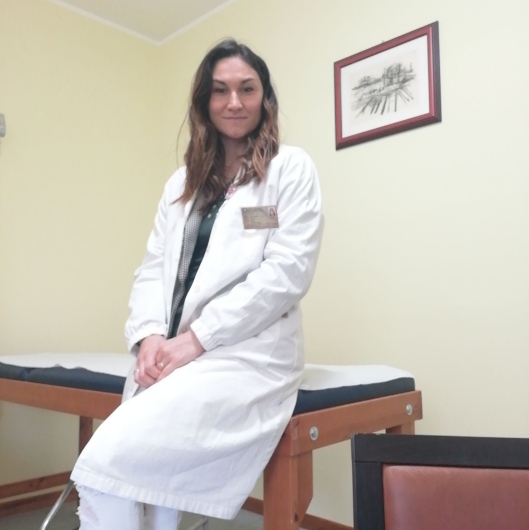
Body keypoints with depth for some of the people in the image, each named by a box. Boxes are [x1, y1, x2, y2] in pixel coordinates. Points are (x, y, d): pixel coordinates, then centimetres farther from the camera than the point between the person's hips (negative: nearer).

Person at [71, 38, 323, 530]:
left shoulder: (291, 167, 3)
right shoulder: (182, 181, 20)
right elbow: (152, 267, 13)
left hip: (247, 355, -5)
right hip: (172, 356, 5)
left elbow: (288, 271, -9)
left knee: (103, 463, -20)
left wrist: (197, 338, -14)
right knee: (146, 476, -13)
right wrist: (149, 336, -7)